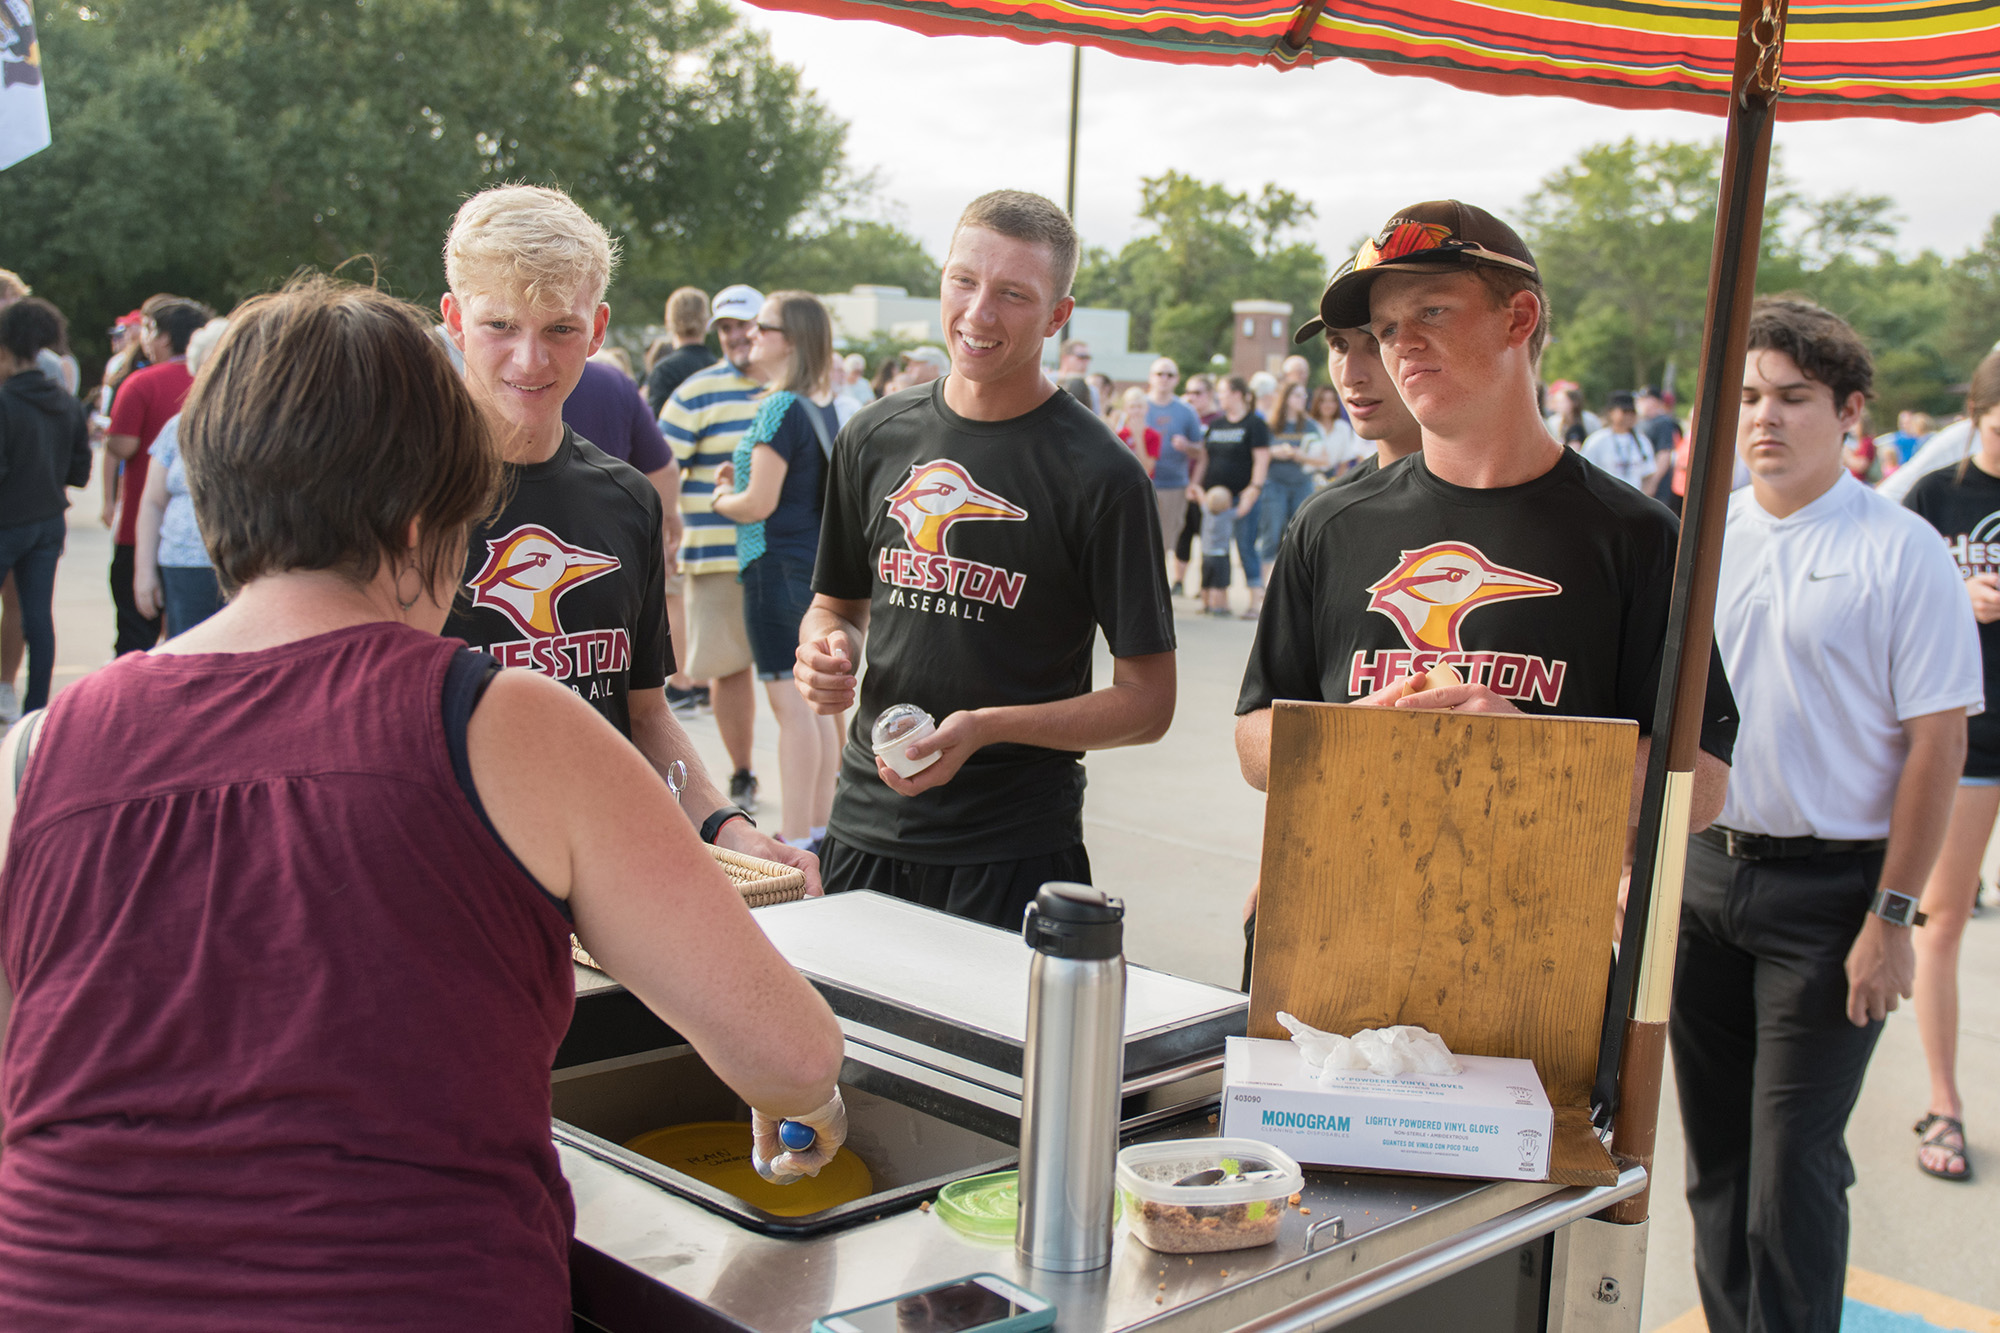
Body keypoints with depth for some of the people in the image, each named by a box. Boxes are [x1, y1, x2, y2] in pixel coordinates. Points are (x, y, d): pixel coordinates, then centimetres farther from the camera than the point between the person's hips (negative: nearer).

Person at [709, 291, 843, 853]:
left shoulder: (780, 409, -16)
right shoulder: (826, 406, 11)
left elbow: (759, 504, -18)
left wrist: (721, 498, 2)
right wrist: (739, 481, 14)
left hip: (778, 567, -9)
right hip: (820, 565, 9)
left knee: (790, 702, -6)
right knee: (817, 702, 12)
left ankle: (796, 841, -2)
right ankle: (819, 828, 20)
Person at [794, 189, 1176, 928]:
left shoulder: (1099, 475, -10)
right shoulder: (874, 437, 6)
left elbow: (1148, 701, -9)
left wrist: (986, 727, -20)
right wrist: (826, 652, -4)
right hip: (865, 831, 4)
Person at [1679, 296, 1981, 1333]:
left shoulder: (1903, 551, -7)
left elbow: (1937, 741, -8)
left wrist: (1891, 915, -12)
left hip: (1829, 888, -5)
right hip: (1704, 871, 5)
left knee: (1793, 1160, -3)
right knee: (1714, 1153, 13)